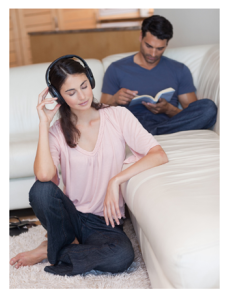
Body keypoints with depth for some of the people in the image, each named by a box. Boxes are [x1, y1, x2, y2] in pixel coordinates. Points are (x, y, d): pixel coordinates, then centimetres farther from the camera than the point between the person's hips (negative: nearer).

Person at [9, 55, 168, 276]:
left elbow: (159, 155, -15)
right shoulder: (57, 131, -1)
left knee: (123, 257, -32)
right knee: (41, 189, -31)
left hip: (105, 220, 0)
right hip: (71, 215, 0)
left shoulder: (118, 116, -4)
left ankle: (51, 251, -6)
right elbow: (44, 175, -22)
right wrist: (44, 123, -15)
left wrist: (116, 180, -24)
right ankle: (70, 243, -3)